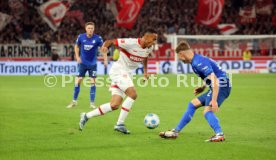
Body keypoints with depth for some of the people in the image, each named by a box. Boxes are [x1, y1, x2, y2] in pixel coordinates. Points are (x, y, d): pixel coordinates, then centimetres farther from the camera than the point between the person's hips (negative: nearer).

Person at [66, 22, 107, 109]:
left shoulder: (98, 38, -12)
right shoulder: (81, 37, -7)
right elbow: (76, 46, 10)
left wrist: (105, 60, -12)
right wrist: (77, 57, -1)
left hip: (92, 63, -1)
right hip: (82, 63, 1)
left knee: (93, 82, -4)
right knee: (78, 81, -2)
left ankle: (92, 103, 5)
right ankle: (74, 101, 12)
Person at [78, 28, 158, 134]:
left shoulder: (149, 48, 1)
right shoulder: (131, 43, -21)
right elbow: (110, 41, -15)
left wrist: (145, 71, 15)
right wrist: (105, 46, -36)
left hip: (127, 74, 8)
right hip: (118, 71, -8)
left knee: (114, 105, 2)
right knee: (133, 94, -24)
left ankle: (86, 116, 13)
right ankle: (120, 124, -14)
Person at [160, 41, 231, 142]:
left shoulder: (199, 62, -20)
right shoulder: (196, 60, 11)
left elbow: (214, 79, -27)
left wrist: (214, 100, -32)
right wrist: (203, 87, 15)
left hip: (221, 86, -10)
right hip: (217, 86, 10)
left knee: (207, 111, -24)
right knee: (193, 104, 14)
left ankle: (219, 135, -34)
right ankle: (175, 132, 19)